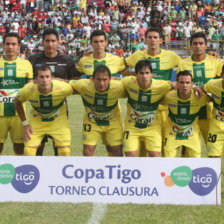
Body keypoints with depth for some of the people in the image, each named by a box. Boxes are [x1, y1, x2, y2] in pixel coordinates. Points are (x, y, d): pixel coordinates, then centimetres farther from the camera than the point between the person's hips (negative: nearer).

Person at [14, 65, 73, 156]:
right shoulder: (28, 90, -27)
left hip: (58, 121, 0)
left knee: (64, 151, -12)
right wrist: (25, 123, -6)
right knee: (28, 151, -12)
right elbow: (17, 102, -5)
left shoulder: (62, 88, -30)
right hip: (36, 121, 1)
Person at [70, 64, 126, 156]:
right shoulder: (84, 86, -30)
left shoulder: (118, 88, -29)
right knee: (87, 151, -7)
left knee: (117, 151, 1)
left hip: (113, 122, 0)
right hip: (91, 122, 0)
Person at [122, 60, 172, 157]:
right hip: (132, 126, 0)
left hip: (152, 127, 0)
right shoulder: (128, 82, -17)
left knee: (155, 155, -6)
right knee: (131, 155, -8)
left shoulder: (161, 86, -19)